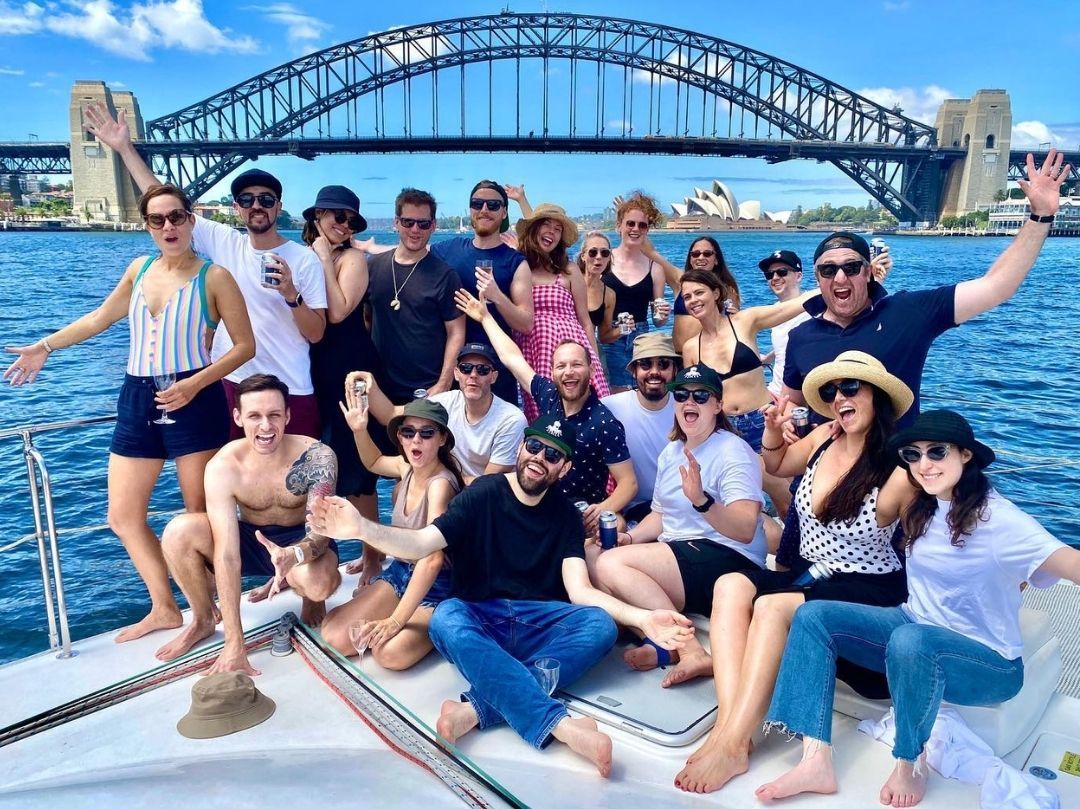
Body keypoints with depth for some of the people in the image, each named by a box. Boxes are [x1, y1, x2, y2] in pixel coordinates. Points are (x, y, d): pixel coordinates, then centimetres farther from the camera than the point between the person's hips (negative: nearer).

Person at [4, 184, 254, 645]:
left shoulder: (213, 277, -5)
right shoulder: (140, 269, 11)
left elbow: (245, 346, -7)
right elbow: (100, 318, 26)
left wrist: (194, 384, -17)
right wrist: (45, 347, 27)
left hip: (195, 403, -6)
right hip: (137, 401, 6)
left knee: (201, 515, 1)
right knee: (123, 516, 9)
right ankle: (164, 610, 23)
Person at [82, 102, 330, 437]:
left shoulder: (304, 260, -4)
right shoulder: (224, 243, 4)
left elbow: (316, 333, -5)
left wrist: (291, 295, -21)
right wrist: (124, 147, 4)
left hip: (290, 389, -3)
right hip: (230, 382, 3)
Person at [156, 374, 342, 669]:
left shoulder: (317, 456, -26)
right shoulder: (223, 467, -24)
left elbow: (323, 529, -28)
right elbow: (226, 554, -28)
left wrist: (295, 553, -55)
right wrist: (235, 643, -31)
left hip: (300, 540, -2)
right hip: (249, 540, 2)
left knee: (319, 582, -37)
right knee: (178, 533, -25)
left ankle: (309, 596, 5)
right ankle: (204, 619, 3)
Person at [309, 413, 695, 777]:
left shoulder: (566, 516, 5)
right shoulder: (483, 494, -3)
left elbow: (579, 590, -5)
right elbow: (422, 543, -13)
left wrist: (641, 618, -22)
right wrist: (362, 528, -33)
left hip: (537, 623, 2)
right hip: (477, 621, -2)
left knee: (601, 625, -26)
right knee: (445, 619, -36)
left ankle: (477, 708, -35)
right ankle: (560, 725, -44)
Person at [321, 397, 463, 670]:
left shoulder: (441, 484, -27)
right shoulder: (407, 466, -4)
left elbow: (432, 559, -36)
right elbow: (374, 462, 22)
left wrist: (396, 620, -37)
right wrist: (359, 430, 2)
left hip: (438, 585, -6)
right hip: (401, 570, 6)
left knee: (390, 652, -28)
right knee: (334, 636, -10)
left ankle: (434, 628, 0)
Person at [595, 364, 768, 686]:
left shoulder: (733, 452, -9)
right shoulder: (671, 451, 16)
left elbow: (746, 530, -21)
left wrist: (701, 500, -38)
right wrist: (629, 537, 1)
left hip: (728, 562, -8)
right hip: (677, 558, 8)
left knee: (611, 564, -24)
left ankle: (689, 650, -21)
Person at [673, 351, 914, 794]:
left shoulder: (896, 471, -16)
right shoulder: (824, 438, 0)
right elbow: (778, 464, 20)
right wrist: (773, 431, 4)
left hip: (867, 590, -6)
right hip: (807, 574, 6)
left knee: (771, 607, -32)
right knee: (730, 585, -21)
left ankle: (730, 744, -27)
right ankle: (729, 725, -30)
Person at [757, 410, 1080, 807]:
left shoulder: (999, 520, -20)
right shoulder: (924, 509, 2)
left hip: (988, 661, -7)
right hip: (916, 626, 7)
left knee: (910, 640, -39)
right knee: (813, 616, -11)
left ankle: (911, 765, -13)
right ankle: (816, 761, -18)